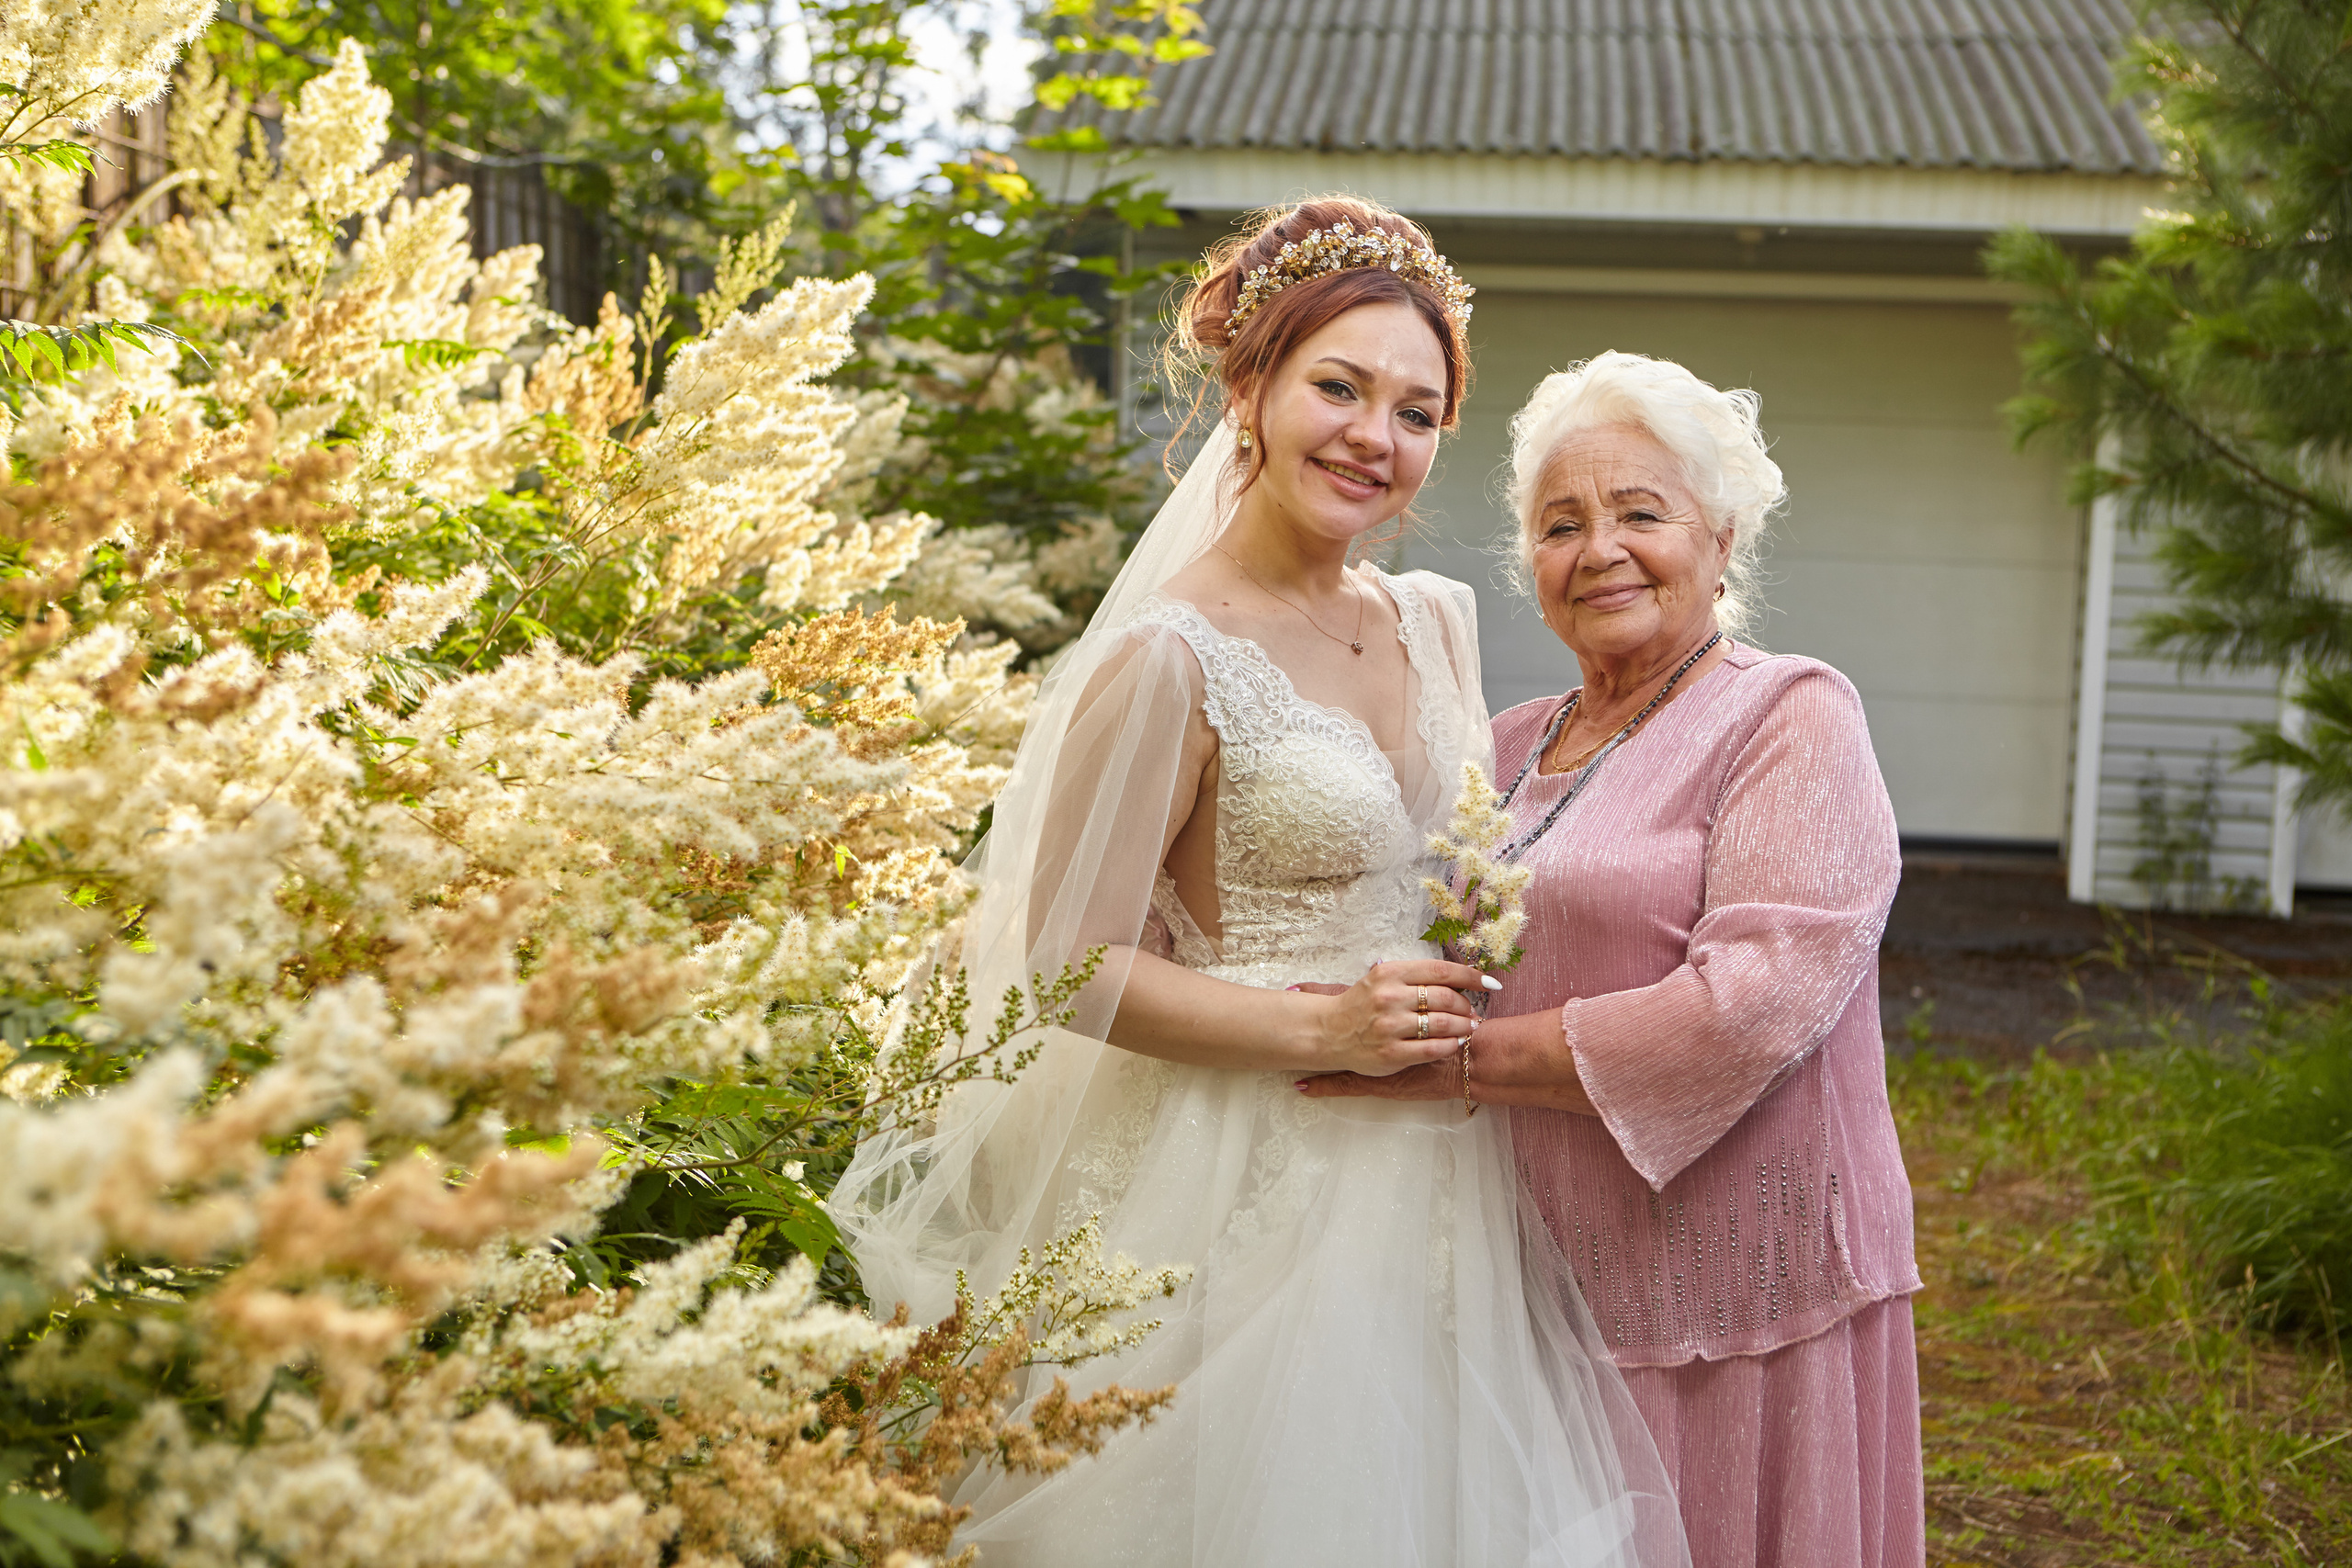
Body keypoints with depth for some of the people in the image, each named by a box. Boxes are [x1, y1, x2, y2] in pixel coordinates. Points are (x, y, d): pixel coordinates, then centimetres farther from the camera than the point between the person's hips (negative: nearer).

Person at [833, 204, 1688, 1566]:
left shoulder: (1435, 622, 6)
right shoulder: (1171, 658, -16)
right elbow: (1072, 960, -15)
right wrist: (1325, 1029, -21)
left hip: (1441, 1184, 7)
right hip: (1267, 1184, -7)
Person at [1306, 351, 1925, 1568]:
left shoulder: (1790, 722, -7)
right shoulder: (1513, 747, 13)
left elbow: (1748, 1007, -20)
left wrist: (1455, 1059, -20)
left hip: (1736, 1300, -5)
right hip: (1544, 1284, 6)